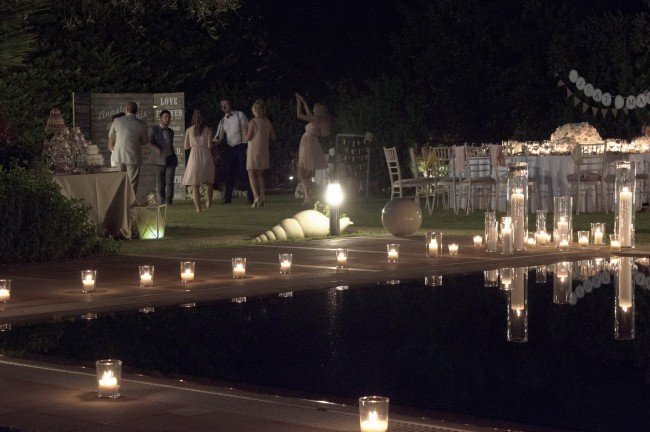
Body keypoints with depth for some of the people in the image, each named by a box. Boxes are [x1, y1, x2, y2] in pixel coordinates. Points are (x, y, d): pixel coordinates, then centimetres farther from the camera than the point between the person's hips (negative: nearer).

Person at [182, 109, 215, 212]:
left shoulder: (189, 130, 4)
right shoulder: (208, 130, 2)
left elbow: (186, 146, 8)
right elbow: (210, 145, -5)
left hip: (194, 157, 0)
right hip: (206, 156, 0)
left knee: (195, 185, 2)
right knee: (209, 183, 17)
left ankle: (198, 209, -6)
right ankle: (208, 204, 2)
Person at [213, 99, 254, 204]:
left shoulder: (239, 115, 1)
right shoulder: (223, 121, 14)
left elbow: (247, 129, -4)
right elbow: (219, 135, 7)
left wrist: (248, 146, -11)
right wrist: (215, 140, -16)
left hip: (241, 147, -5)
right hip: (229, 148, 5)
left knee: (244, 173, -7)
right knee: (229, 174, 4)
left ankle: (251, 198, -5)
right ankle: (227, 198, 8)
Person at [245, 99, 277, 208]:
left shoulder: (253, 122, -12)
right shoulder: (267, 122, 5)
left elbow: (248, 138, -12)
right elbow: (274, 137, 9)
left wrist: (245, 130, 5)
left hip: (253, 150, -6)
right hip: (264, 151, 6)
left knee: (252, 174, -2)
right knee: (260, 174, 13)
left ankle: (256, 196, -19)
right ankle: (261, 199, 9)